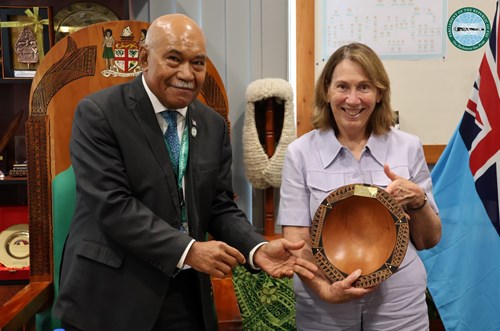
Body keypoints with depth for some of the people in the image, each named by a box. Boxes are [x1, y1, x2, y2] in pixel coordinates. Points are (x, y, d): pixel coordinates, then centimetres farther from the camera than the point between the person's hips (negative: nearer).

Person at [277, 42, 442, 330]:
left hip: (399, 303, 2)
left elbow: (429, 240, 5)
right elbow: (296, 240, -5)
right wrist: (324, 289, -20)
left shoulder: (408, 147, -1)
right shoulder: (301, 152, -5)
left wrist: (418, 201, -13)